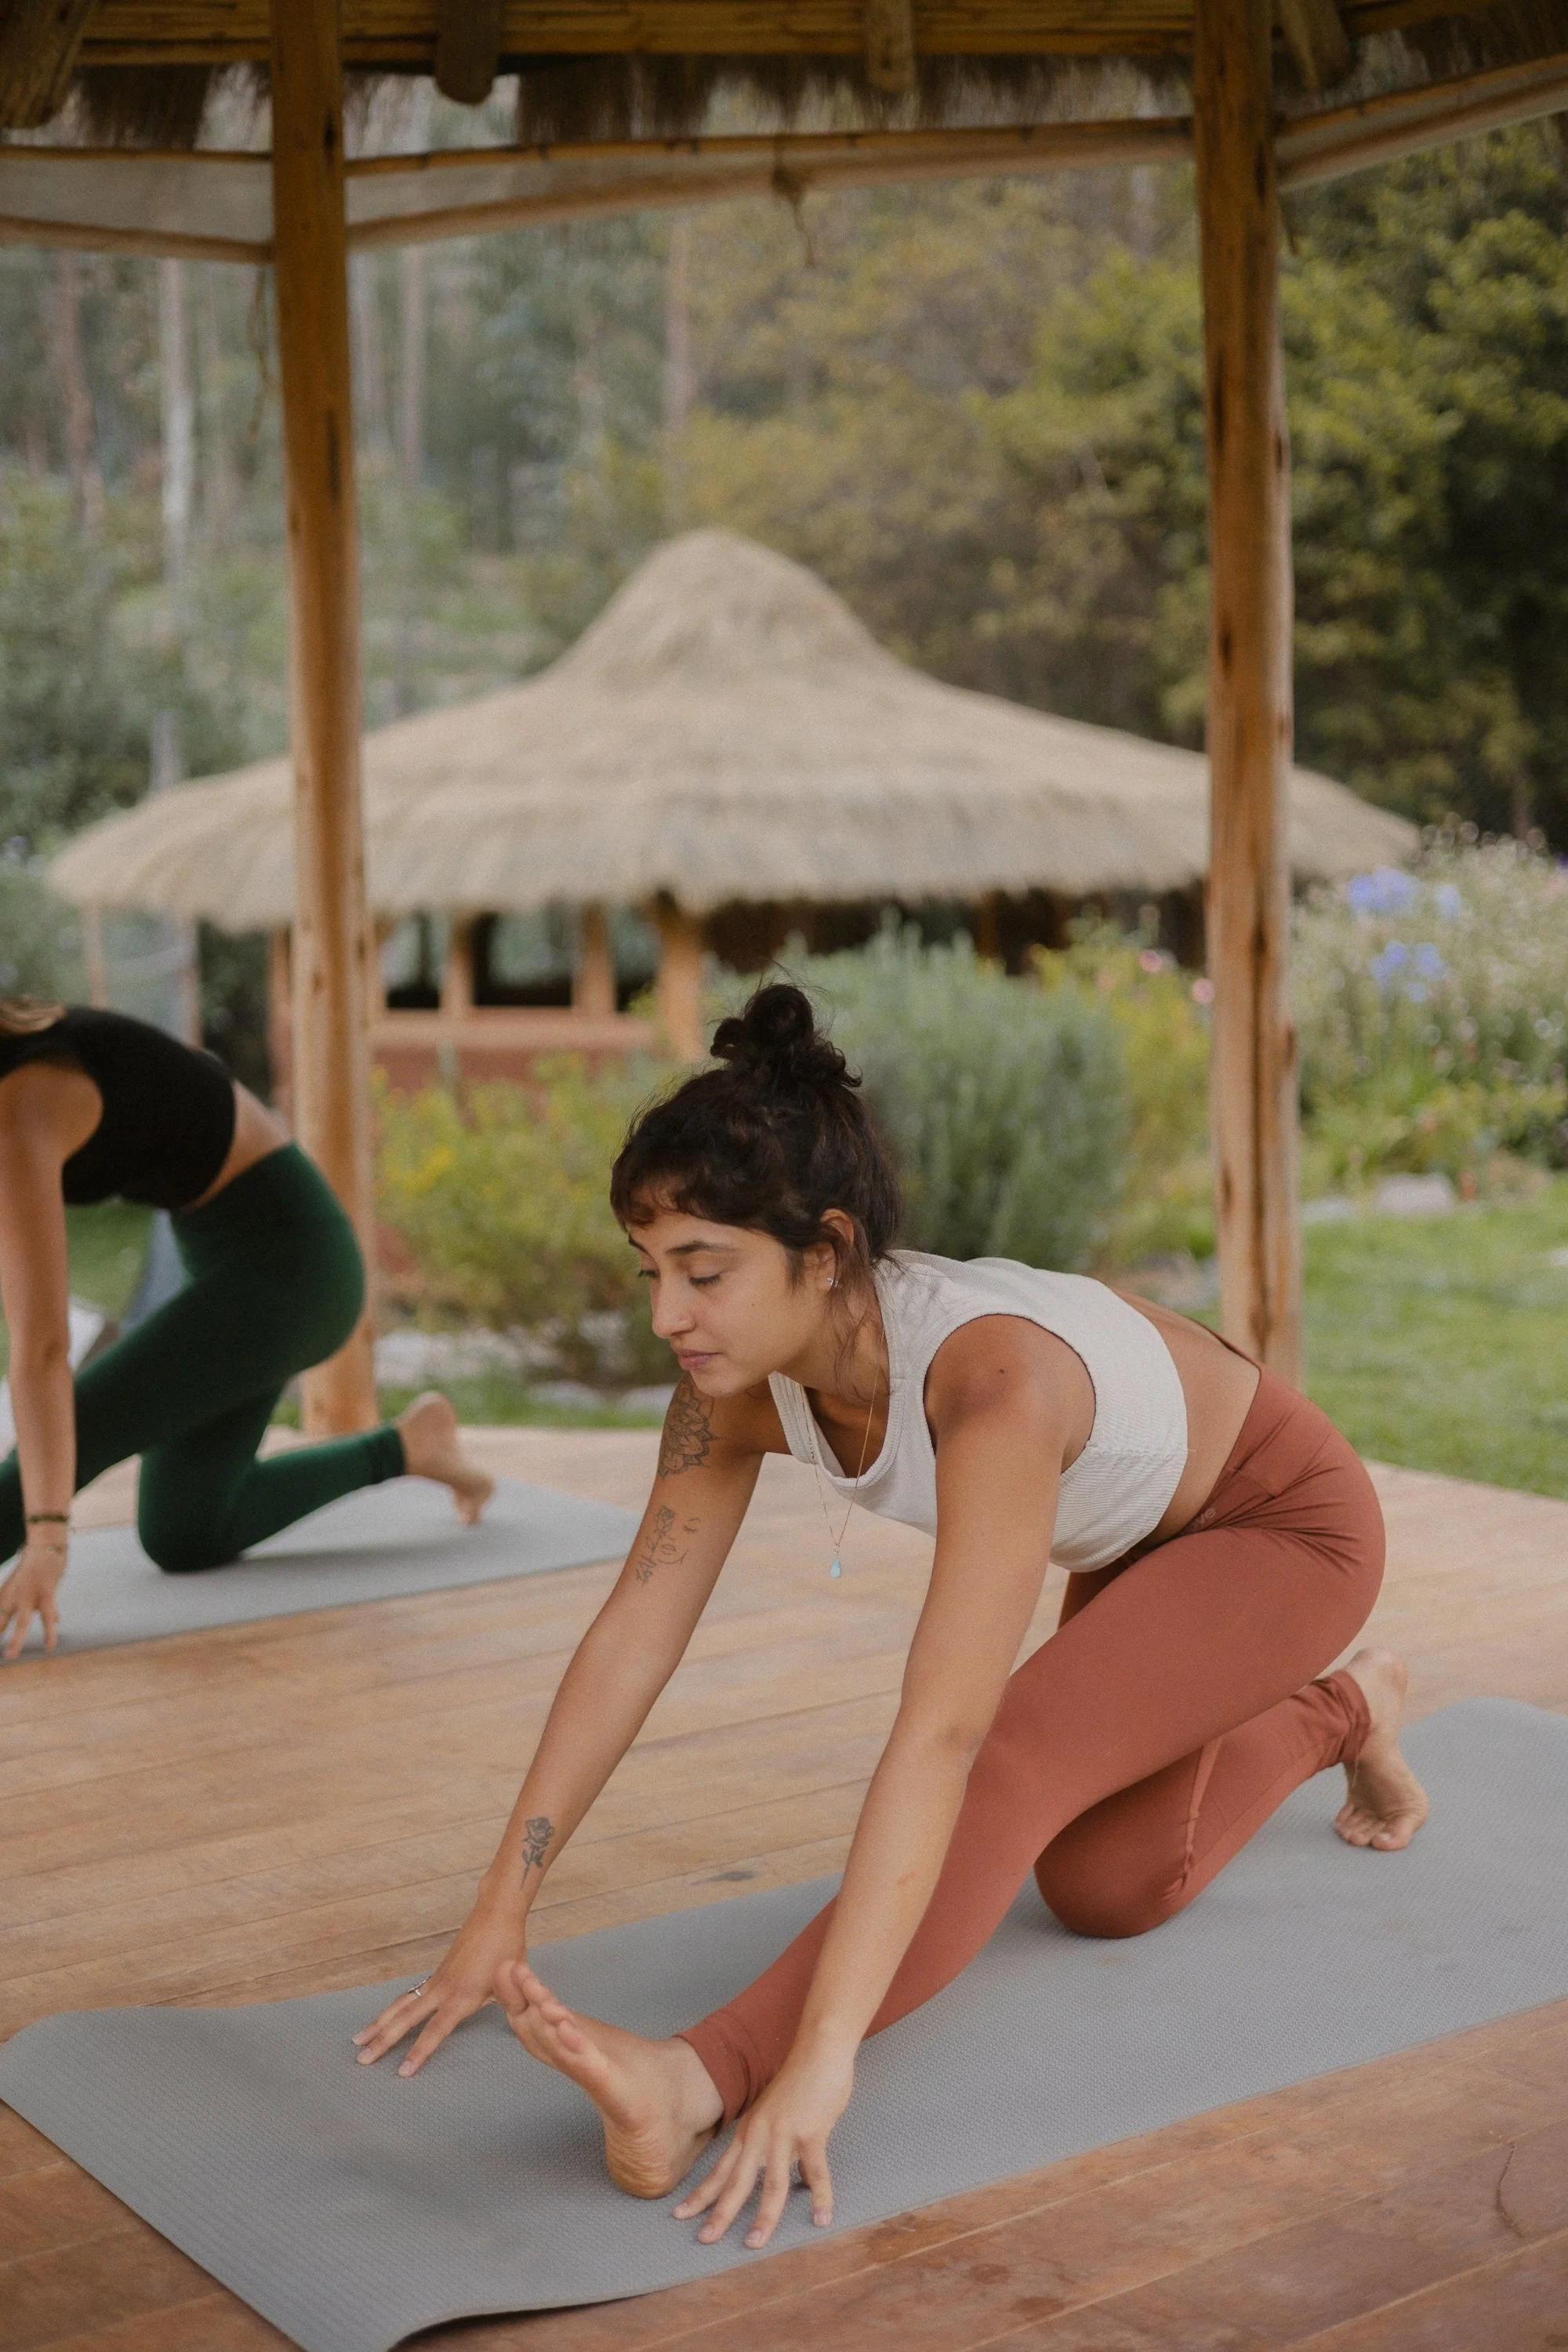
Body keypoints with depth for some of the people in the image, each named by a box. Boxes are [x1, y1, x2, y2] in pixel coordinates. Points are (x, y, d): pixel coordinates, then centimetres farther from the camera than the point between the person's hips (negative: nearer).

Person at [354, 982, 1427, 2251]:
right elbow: (634, 1635, -18)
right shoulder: (742, 1373, -23)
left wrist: (823, 2053, -54)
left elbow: (943, 1735, -50)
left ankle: (704, 2079, -42)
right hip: (1136, 1539, 7)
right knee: (1104, 1892, 17)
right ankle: (1337, 1711, 41)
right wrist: (500, 1916, -18)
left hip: (1287, 1519, -7)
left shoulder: (990, 1378, -44)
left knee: (1020, 1756, -32)